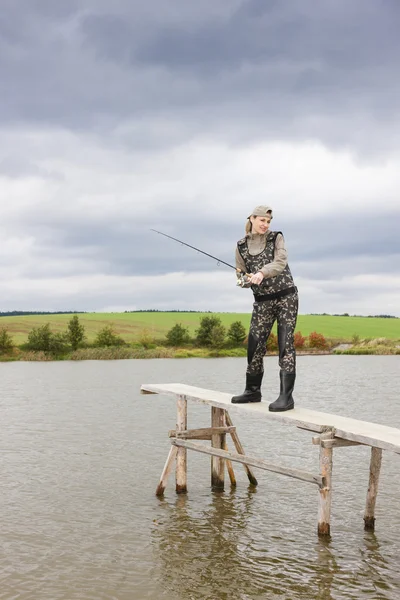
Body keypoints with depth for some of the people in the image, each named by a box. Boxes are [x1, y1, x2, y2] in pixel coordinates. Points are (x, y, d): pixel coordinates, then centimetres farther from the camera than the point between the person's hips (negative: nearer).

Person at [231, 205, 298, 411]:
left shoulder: (276, 238, -1)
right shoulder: (241, 246, 6)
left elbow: (280, 263, -17)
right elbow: (241, 276, 10)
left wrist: (262, 273, -34)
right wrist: (246, 280, -13)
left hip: (286, 296, -3)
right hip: (262, 301, 3)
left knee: (286, 345, -8)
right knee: (254, 345, 2)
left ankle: (286, 396, -9)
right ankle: (252, 391, 19)